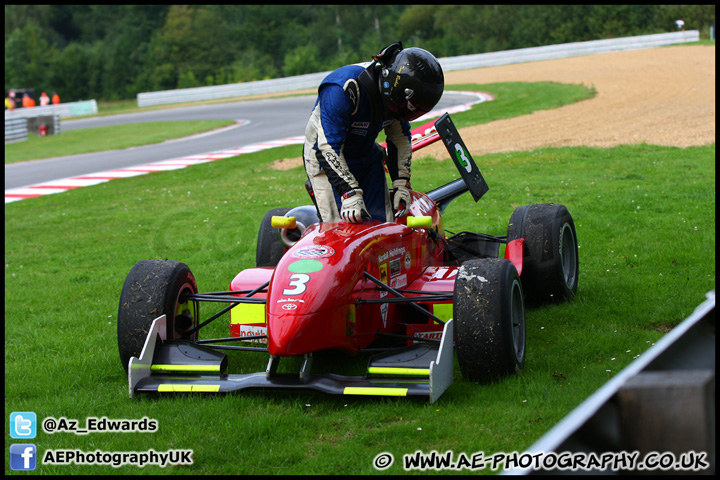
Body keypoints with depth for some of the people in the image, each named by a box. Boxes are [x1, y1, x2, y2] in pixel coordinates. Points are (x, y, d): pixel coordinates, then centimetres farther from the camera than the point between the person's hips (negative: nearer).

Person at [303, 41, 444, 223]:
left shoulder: (397, 95, -10)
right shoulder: (343, 90, -32)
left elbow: (400, 137, 5)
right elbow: (329, 147, -32)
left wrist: (402, 184, -3)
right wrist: (350, 194, -35)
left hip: (368, 158, 6)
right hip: (326, 159, -6)